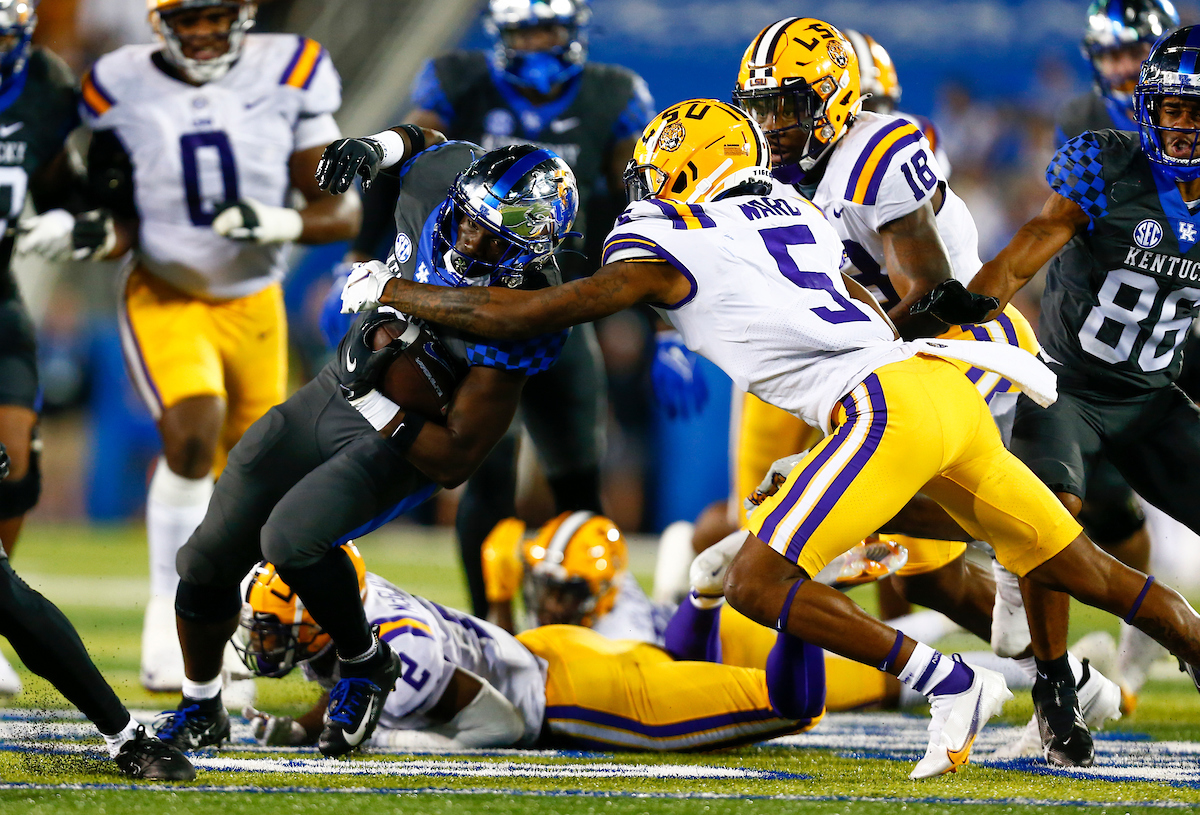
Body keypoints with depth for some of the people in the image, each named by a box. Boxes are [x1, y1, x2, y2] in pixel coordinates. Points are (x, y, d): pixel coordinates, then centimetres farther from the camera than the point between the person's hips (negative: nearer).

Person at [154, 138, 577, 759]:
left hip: (405, 443, -7)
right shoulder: (448, 175, -17)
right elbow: (420, 137, 11)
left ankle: (363, 663, -1)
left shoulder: (515, 328, -32)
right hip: (333, 391, 7)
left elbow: (455, 463, -27)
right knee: (210, 558, 6)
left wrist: (375, 400, -32)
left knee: (289, 539, -31)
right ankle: (199, 713, 30)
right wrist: (373, 147, -8)